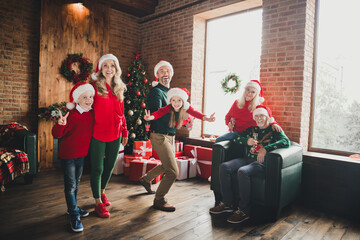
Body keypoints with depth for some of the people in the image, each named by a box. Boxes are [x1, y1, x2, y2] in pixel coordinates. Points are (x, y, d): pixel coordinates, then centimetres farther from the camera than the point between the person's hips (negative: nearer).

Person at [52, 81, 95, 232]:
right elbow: (57, 134, -23)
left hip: (81, 154, 7)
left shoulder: (91, 114, 0)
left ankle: (73, 207, 40)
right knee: (70, 186, 1)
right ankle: (74, 217, 12)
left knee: (76, 182, 21)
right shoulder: (72, 115, -21)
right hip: (68, 155, -7)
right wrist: (60, 125, -41)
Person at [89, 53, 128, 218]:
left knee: (110, 166, 16)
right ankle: (98, 202, 21)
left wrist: (125, 132, 13)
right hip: (98, 135, -5)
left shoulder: (119, 88, 8)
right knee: (97, 168, 4)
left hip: (115, 135, 5)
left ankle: (102, 192, 41)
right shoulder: (94, 86, -7)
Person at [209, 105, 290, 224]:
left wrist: (265, 149, -25)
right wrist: (247, 141, -6)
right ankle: (227, 203, -6)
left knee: (242, 171, -34)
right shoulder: (252, 129, 21)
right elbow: (236, 138, 16)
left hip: (262, 162, -6)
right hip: (248, 159, 6)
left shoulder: (274, 129, 5)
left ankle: (244, 210, -21)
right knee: (224, 167, -14)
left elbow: (286, 142, -14)